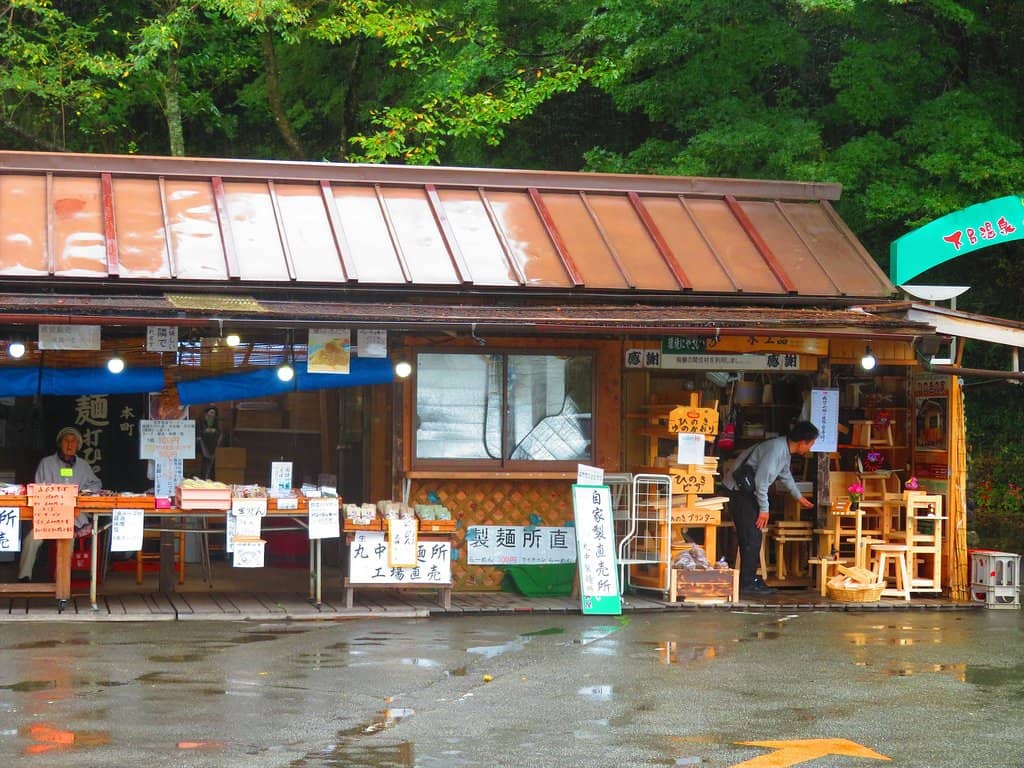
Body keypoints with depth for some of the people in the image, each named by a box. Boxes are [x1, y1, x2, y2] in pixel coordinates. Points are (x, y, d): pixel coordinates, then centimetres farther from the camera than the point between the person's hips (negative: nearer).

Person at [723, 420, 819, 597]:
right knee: (751, 538, -10)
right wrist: (764, 509, -17)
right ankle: (747, 584, -6)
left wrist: (799, 497, 40)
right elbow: (761, 480, -26)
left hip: (748, 491, 10)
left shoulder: (785, 450, 7)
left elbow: (785, 475, 27)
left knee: (753, 537, 11)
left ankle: (750, 579, 17)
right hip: (739, 491, -10)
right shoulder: (775, 450, -25)